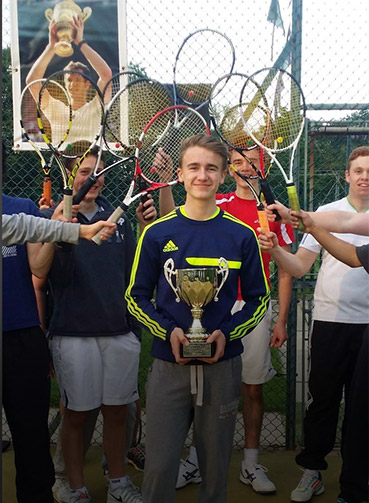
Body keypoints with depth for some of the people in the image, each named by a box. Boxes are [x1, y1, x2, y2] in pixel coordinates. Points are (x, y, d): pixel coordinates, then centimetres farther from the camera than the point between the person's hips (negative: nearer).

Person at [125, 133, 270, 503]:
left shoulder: (241, 235, 0)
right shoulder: (157, 233, -1)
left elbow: (258, 299, 6)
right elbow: (136, 297, 4)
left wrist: (227, 333, -10)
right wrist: (169, 331, -12)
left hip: (223, 366, 1)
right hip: (168, 366, 0)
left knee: (216, 466, 15)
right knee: (159, 468, 5)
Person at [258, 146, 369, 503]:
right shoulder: (326, 212, 4)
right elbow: (299, 267, 0)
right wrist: (273, 250, -17)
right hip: (329, 318, -1)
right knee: (322, 399, 7)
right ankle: (312, 471, 25)